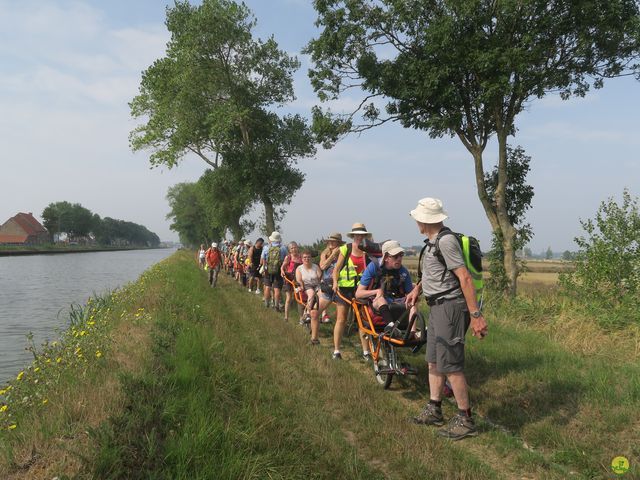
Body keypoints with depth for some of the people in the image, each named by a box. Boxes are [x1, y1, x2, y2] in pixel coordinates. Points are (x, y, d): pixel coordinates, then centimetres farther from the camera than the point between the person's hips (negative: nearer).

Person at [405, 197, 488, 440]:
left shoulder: (446, 241, -18)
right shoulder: (433, 242, 13)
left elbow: (464, 277, -23)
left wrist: (475, 315, -26)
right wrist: (418, 288, 17)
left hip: (450, 308, -10)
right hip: (437, 308, 10)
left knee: (450, 365, -5)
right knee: (434, 362, 16)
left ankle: (465, 420, 7)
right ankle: (434, 410, 27)